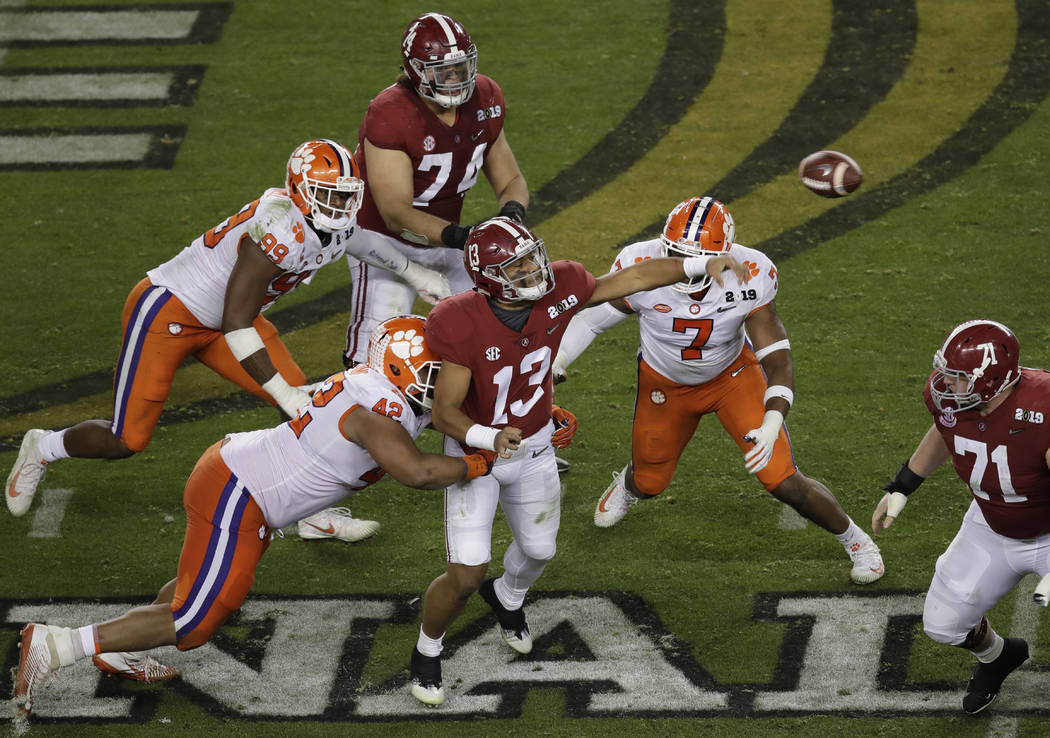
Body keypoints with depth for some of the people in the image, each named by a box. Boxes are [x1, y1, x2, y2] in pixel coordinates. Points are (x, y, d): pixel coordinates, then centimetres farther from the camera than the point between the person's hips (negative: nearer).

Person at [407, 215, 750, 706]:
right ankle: (426, 652, 19)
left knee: (538, 550, 23)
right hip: (475, 448, -5)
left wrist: (703, 264, -7)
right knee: (466, 574, -10)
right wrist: (491, 440, -47)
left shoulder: (559, 289, -22)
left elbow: (627, 280, -6)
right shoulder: (463, 327, -34)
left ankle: (507, 596, 59)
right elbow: (445, 412, -28)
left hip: (534, 445, 5)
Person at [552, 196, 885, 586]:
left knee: (786, 484, -9)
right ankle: (627, 484, 60)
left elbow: (776, 360, -29)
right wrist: (557, 359, -29)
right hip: (666, 385, 1)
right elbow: (592, 318, -15)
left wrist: (770, 426, -43)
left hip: (733, 375, -1)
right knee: (649, 484, 19)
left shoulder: (749, 276, -33)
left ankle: (853, 537, 21)